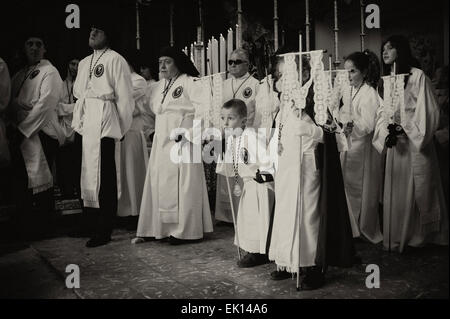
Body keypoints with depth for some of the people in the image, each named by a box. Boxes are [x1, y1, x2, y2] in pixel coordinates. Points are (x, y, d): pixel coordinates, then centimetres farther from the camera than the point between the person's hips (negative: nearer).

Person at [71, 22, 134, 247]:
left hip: (104, 122, -7)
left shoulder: (115, 60, -3)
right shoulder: (84, 63, 21)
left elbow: (124, 96, -6)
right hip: (86, 123, 7)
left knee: (104, 176, -6)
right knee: (86, 172, 7)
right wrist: (76, 124, 14)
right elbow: (78, 95, 21)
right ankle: (92, 223, 19)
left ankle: (103, 232, 1)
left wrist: (122, 129, -6)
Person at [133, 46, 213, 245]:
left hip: (182, 141, -8)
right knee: (156, 183, 7)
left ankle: (186, 231, 6)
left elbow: (205, 106, -18)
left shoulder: (190, 83, -8)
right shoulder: (160, 86, 17)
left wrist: (191, 132, -18)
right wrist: (156, 131, 16)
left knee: (183, 183, -3)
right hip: (161, 142, 8)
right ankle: (155, 229, 16)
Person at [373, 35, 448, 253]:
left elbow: (427, 112, -10)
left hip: (416, 143, -5)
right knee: (396, 192, 8)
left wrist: (403, 129, -15)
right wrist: (387, 131, -8)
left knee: (418, 191, 1)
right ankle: (399, 238, 18)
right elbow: (383, 112, 10)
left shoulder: (418, 76, -6)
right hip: (395, 144, 5)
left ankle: (422, 235, 16)